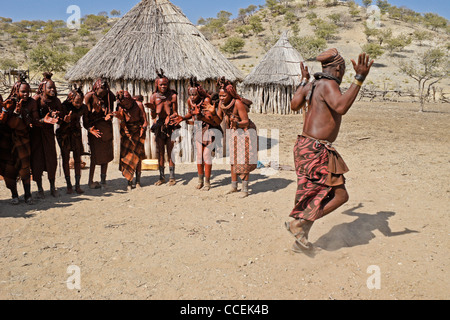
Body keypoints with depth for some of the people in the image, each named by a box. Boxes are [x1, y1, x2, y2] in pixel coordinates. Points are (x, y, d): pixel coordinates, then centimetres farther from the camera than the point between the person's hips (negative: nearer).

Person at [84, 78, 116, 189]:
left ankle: (103, 180, 17)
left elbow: (110, 112, 5)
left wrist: (108, 117, -19)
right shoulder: (89, 96, -9)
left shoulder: (109, 96, 1)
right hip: (95, 127, -4)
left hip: (106, 127, 4)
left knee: (106, 154, 6)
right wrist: (90, 128, -23)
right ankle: (90, 181, 5)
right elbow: (88, 115, -10)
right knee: (95, 155, -5)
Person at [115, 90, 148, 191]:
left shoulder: (139, 105, -10)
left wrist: (143, 128, -21)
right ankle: (129, 182, 0)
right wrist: (121, 118, -24)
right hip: (126, 133, 1)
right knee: (126, 155, -5)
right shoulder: (121, 107, -6)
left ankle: (138, 181, 7)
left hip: (138, 132, -1)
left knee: (137, 156, -4)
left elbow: (145, 121, -6)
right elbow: (123, 125, -6)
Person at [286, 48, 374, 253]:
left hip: (305, 146, 10)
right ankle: (298, 223, 1)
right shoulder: (328, 85, -14)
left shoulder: (312, 85, 12)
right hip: (316, 150, -10)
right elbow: (341, 107, -33)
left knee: (317, 195, 19)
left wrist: (304, 81, 37)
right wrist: (359, 79, -33)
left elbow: (294, 105, 28)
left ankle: (300, 240, 27)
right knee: (339, 195, -1)